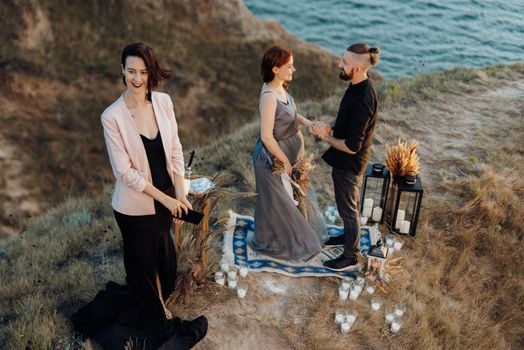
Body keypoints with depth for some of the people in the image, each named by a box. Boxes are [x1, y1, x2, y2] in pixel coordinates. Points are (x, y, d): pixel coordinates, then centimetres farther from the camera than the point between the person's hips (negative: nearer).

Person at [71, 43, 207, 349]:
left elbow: (175, 151, 1)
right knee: (145, 263, 15)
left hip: (167, 198, 5)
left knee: (165, 258, 21)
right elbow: (125, 171, -17)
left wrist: (180, 195, -3)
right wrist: (165, 198, -16)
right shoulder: (112, 116, -19)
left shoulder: (163, 102, -6)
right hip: (136, 205, -4)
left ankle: (155, 303, 51)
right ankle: (163, 323, 38)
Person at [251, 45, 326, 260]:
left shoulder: (280, 88, -3)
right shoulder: (269, 97, -30)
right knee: (277, 200, 10)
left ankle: (293, 234, 48)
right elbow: (267, 137, -29)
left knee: (290, 195, 26)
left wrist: (309, 124, -3)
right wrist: (285, 162, -19)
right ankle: (273, 242, 33)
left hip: (287, 150, 9)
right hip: (273, 156, -9)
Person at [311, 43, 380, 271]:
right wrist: (330, 127, -3)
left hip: (349, 162, -9)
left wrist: (327, 138, -16)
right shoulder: (358, 86, -3)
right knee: (350, 203, 27)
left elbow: (352, 146, -30)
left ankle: (350, 258, 25)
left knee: (348, 208, 7)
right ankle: (350, 235, 50)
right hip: (350, 160, 9)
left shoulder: (362, 100, -33)